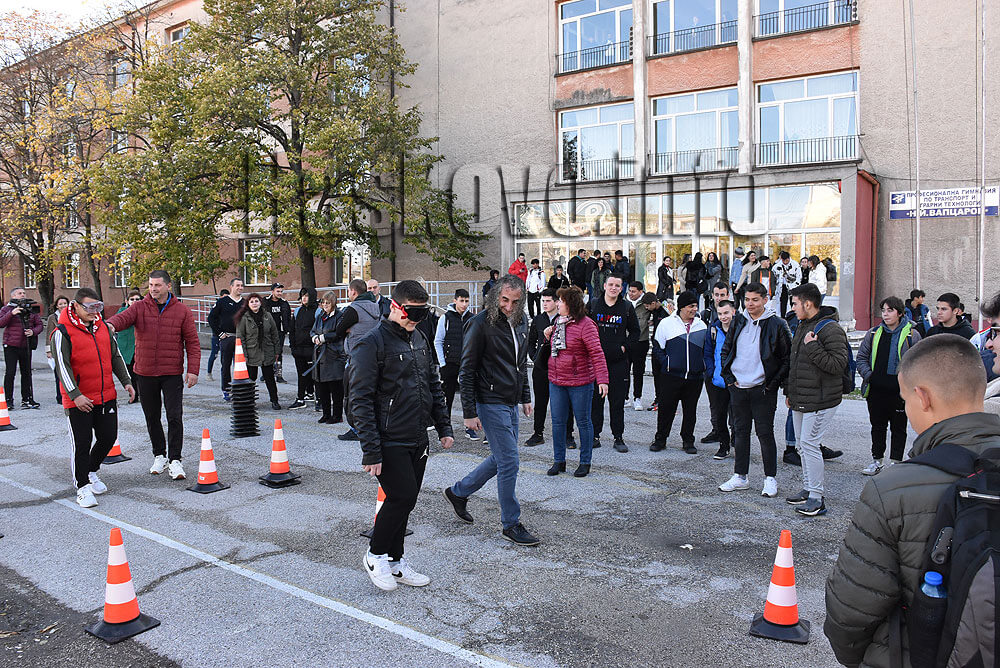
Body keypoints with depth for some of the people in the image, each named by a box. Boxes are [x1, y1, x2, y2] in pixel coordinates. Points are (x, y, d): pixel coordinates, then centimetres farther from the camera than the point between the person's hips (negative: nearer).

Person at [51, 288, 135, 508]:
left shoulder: (103, 327, 8)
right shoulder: (63, 332, -10)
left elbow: (115, 356, 15)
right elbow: (62, 366, -15)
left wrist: (126, 381, 7)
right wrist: (75, 394, -22)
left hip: (106, 396, 6)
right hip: (78, 401, -6)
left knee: (108, 437, 9)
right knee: (83, 443, 0)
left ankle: (90, 471, 35)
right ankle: (83, 487, 13)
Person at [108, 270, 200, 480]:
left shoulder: (182, 311, 0)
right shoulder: (140, 308, 2)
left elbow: (192, 342, 0)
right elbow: (123, 317, -18)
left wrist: (193, 370, -8)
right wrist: (111, 324, -42)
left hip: (172, 374, -2)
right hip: (145, 373, 2)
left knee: (174, 416, -6)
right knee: (152, 417, 13)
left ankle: (175, 460, 3)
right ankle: (159, 456, 28)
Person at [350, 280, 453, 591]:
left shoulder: (420, 341, 11)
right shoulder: (372, 344, -13)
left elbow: (434, 387, 19)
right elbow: (360, 400, -16)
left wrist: (444, 427, 13)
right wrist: (371, 450, -19)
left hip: (418, 441, 7)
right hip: (390, 442, -7)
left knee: (405, 501, 13)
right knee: (402, 497, -9)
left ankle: (394, 562, 27)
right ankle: (376, 555, 14)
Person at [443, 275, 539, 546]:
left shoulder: (519, 324, 9)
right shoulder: (481, 324, -15)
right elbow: (467, 372, -14)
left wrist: (525, 397, 18)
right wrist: (470, 412, -16)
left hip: (511, 404, 8)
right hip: (491, 403, -8)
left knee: (501, 458, 16)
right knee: (509, 462, -5)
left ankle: (458, 492, 34)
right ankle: (511, 524, 10)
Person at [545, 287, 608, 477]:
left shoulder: (585, 324, -13)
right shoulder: (557, 323, 10)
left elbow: (597, 353, -17)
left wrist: (602, 379, -24)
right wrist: (548, 338, 2)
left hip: (580, 382, -7)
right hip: (556, 381, 7)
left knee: (583, 421, 6)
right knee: (558, 421, 9)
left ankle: (585, 462, 18)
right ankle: (559, 461, 21)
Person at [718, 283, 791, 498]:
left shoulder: (776, 325, -7)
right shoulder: (738, 322, 7)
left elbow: (787, 358, -4)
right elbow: (726, 350, 15)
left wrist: (774, 383, -9)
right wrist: (729, 377, 5)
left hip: (763, 389, -4)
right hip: (738, 388, 5)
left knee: (765, 433, 0)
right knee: (741, 431, 11)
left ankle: (771, 479, 13)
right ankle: (740, 477, 20)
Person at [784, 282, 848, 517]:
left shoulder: (830, 329, -15)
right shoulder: (802, 326, 14)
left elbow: (838, 364, -23)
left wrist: (813, 347, -23)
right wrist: (790, 392, 23)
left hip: (820, 400, -9)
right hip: (800, 400, 9)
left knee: (809, 444, -9)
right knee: (802, 445, 15)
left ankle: (817, 498, -1)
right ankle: (808, 489, 27)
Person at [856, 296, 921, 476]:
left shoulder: (911, 335, -2)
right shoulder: (874, 333, 8)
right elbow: (862, 357, 12)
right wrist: (868, 375, -3)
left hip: (899, 391, -3)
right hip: (876, 389, 3)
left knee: (898, 427, 8)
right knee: (877, 426, 13)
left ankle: (895, 462, 18)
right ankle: (877, 460, 24)